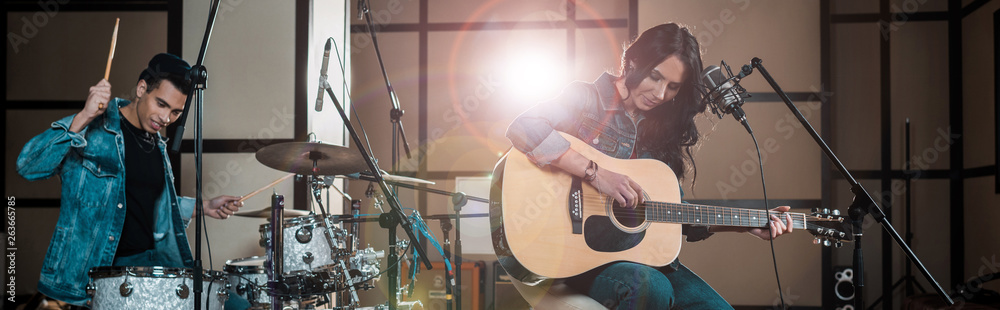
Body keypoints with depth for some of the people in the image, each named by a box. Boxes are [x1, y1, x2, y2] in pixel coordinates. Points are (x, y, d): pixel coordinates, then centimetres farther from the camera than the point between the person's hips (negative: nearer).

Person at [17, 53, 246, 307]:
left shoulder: (157, 145, 15)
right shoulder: (90, 129, -8)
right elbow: (28, 166, -22)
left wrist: (203, 207, 16)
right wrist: (82, 119, -31)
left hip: (146, 260, 6)